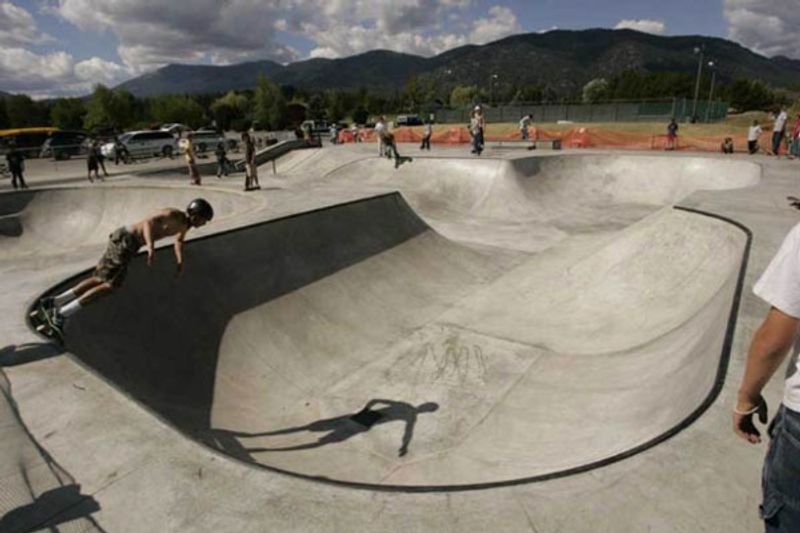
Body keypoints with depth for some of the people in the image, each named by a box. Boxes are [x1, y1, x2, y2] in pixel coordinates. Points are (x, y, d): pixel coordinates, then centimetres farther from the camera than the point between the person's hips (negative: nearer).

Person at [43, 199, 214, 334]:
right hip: (125, 240, -9)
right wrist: (151, 246, -49)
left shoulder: (186, 224, 11)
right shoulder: (172, 214, -17)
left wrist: (180, 260, 17)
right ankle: (63, 313, -8)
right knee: (111, 285, -12)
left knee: (100, 280, 11)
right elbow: (148, 222, -34)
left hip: (125, 240, 9)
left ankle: (55, 302, 17)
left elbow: (178, 241, 31)